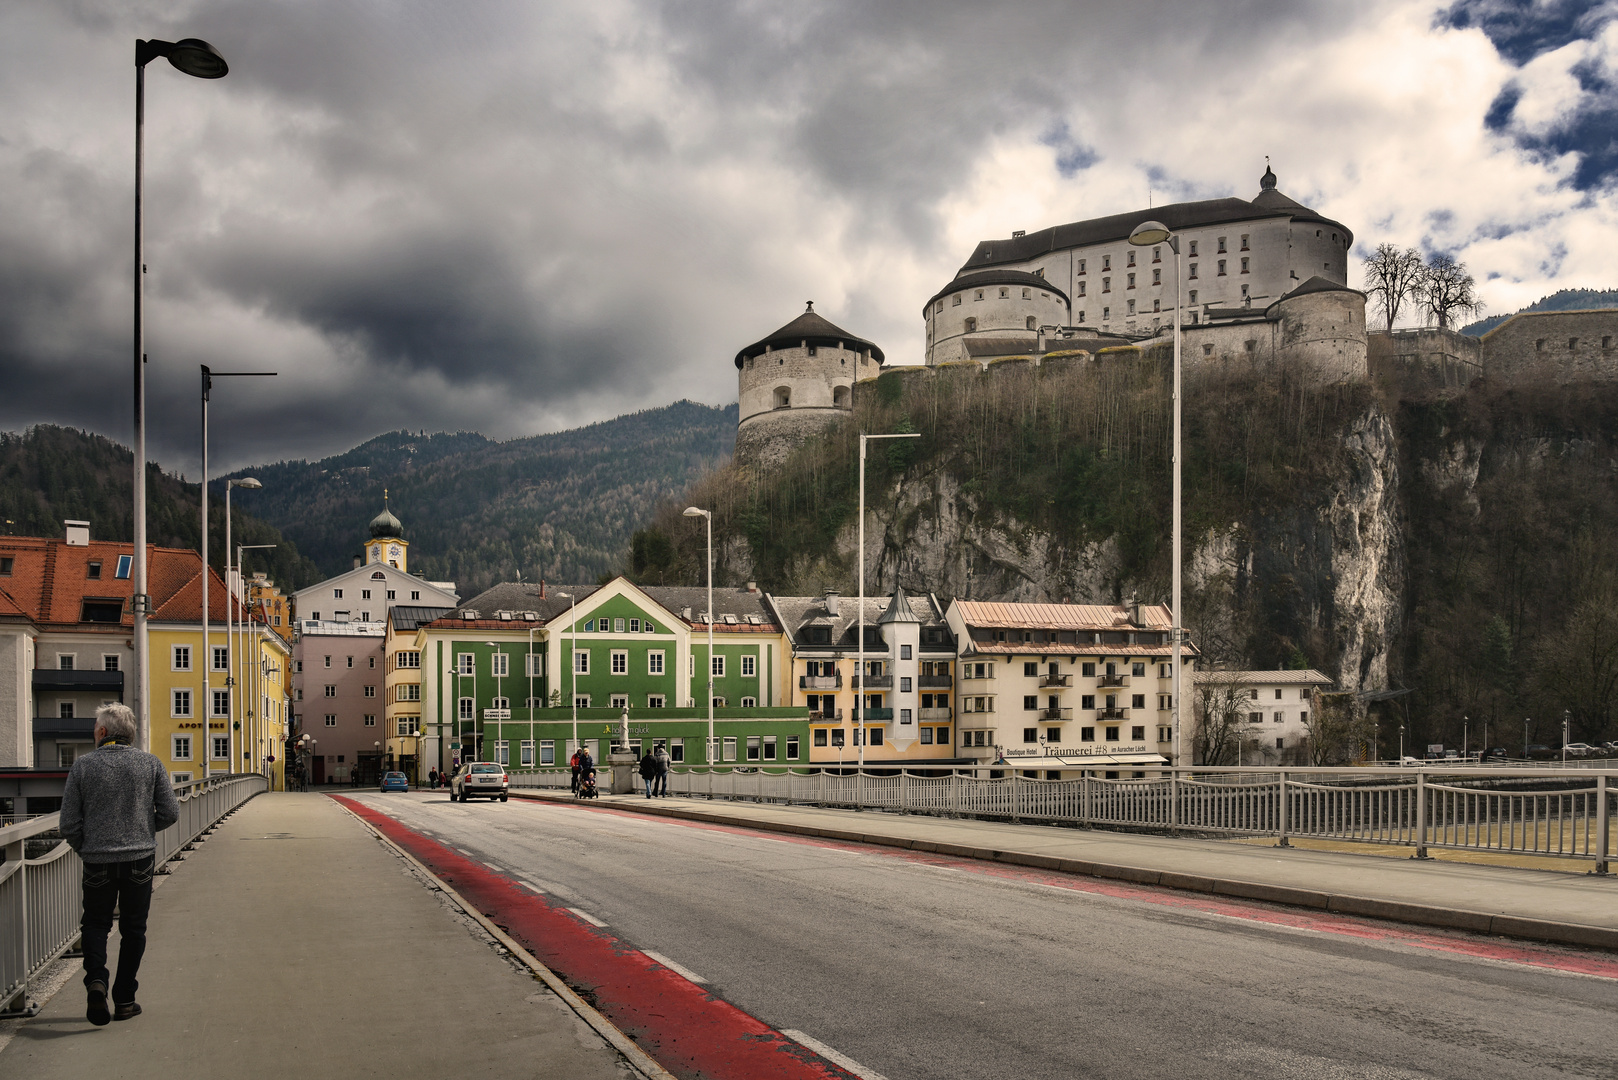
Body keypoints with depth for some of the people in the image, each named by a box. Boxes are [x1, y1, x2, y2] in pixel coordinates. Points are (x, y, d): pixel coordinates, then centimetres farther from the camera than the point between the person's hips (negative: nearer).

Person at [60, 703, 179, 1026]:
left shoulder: (82, 766, -2)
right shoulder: (150, 763, 0)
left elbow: (69, 825, -2)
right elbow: (170, 813, -2)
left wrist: (86, 850, 15)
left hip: (97, 862, 0)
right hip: (140, 859, 1)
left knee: (95, 924, 16)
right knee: (133, 928, 12)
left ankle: (96, 979, -9)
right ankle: (124, 1000, 12)